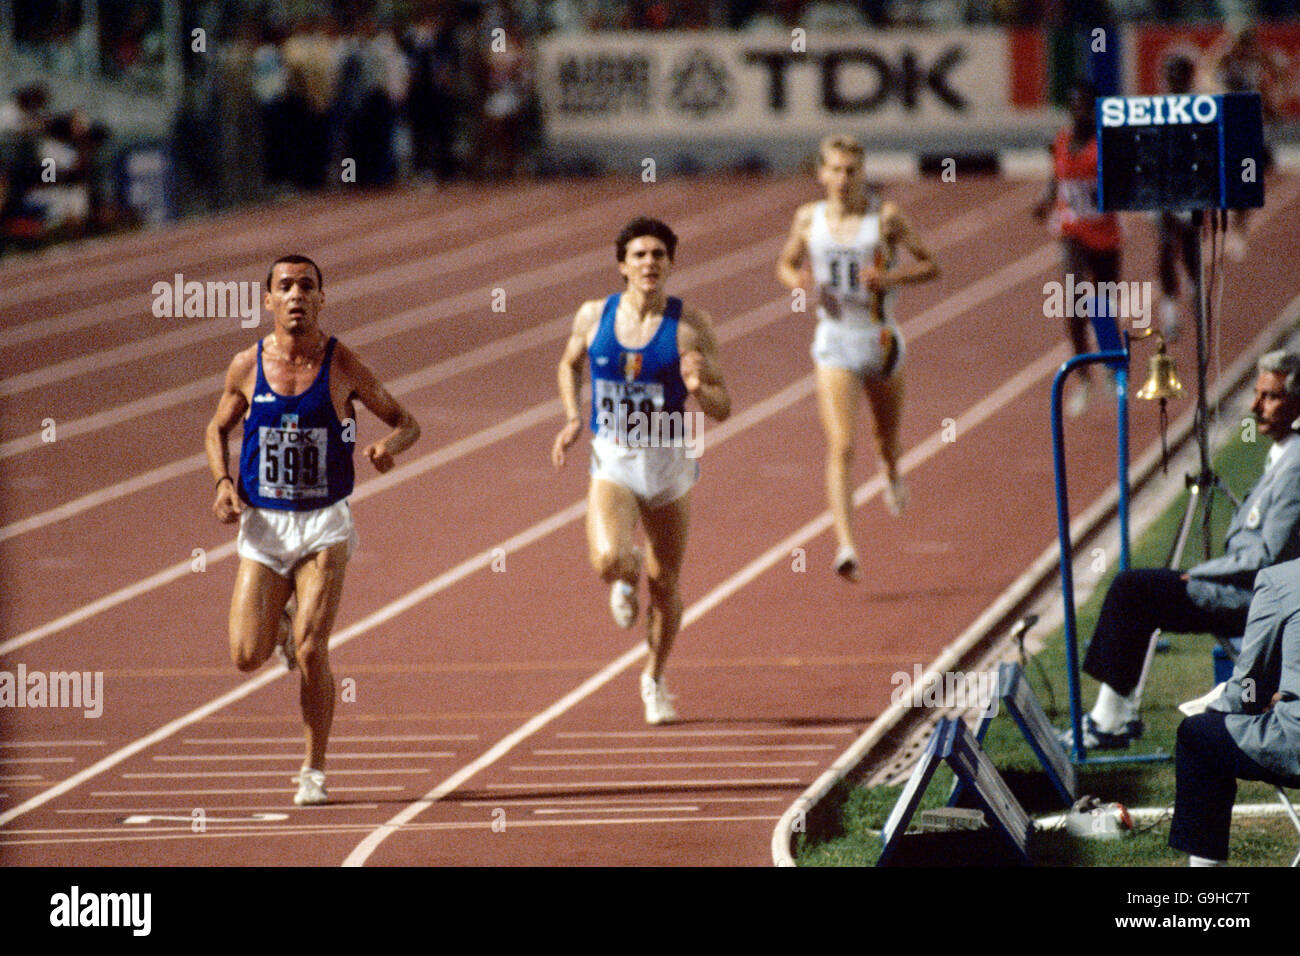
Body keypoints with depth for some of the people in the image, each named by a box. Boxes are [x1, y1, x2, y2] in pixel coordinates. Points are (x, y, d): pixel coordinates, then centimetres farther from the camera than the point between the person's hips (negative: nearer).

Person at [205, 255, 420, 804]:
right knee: (247, 656, -7)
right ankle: (278, 626, 31)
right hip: (262, 526, 2)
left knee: (310, 650, -14)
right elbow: (218, 430, 16)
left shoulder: (340, 365, -5)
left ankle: (314, 772, 2)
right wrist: (223, 482, -2)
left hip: (324, 524, -2)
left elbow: (406, 423, 4)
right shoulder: (247, 367, -1)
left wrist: (389, 445, -19)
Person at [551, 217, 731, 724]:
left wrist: (698, 389, -30)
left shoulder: (690, 325, -10)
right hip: (611, 460, 0)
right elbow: (570, 364, 18)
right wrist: (572, 419, 3)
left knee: (663, 583, 9)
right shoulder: (593, 316, -4)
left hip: (668, 459, 0)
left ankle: (654, 679, 34)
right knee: (609, 561, -24)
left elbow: (722, 409, -8)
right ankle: (626, 577, 16)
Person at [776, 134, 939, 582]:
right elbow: (786, 264, 15)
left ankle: (891, 472, 58)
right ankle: (846, 545, -21)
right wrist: (797, 280, -9)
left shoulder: (885, 217, -7)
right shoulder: (808, 218, 0)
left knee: (888, 439, 20)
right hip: (835, 342, 0)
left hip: (880, 340, 0)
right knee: (840, 448, -14)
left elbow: (930, 266, -2)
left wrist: (892, 277, -21)